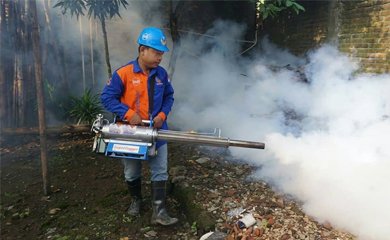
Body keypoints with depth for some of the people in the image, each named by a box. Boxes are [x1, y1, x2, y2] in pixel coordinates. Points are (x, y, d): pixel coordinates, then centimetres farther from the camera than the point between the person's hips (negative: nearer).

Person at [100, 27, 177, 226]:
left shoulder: (161, 74, -3)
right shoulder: (123, 73, -16)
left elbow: (169, 97, 9)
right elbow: (107, 98, -14)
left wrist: (162, 114, -8)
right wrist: (128, 114, -23)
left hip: (157, 131, 3)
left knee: (160, 171, 2)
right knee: (132, 173, 16)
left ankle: (159, 211, 11)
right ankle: (136, 200, 42)